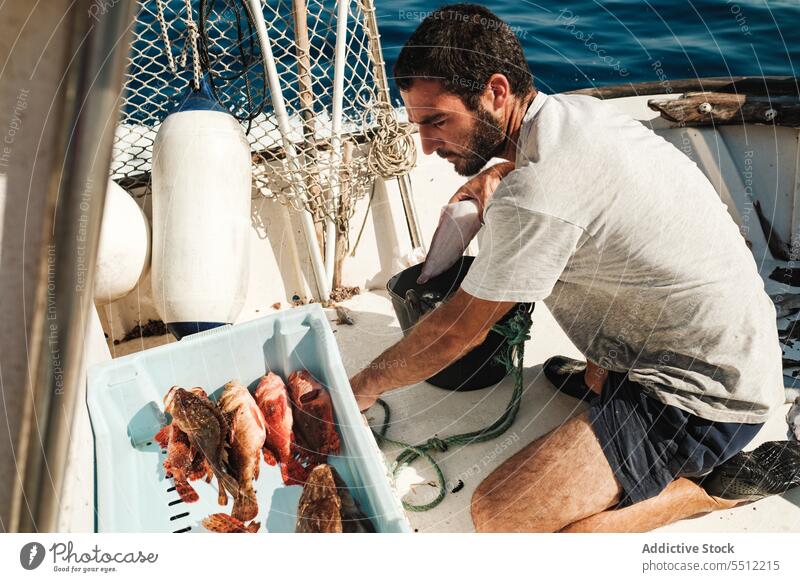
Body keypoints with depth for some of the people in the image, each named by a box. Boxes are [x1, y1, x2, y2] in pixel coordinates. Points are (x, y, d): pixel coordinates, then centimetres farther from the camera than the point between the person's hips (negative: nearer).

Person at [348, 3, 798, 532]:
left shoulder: (535, 195, -27)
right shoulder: (578, 110, 1)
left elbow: (460, 330, -15)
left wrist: (364, 387, 0)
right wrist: (496, 172, 7)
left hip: (705, 397, -9)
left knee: (497, 515, -19)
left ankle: (713, 485, -5)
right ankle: (602, 376, 17)